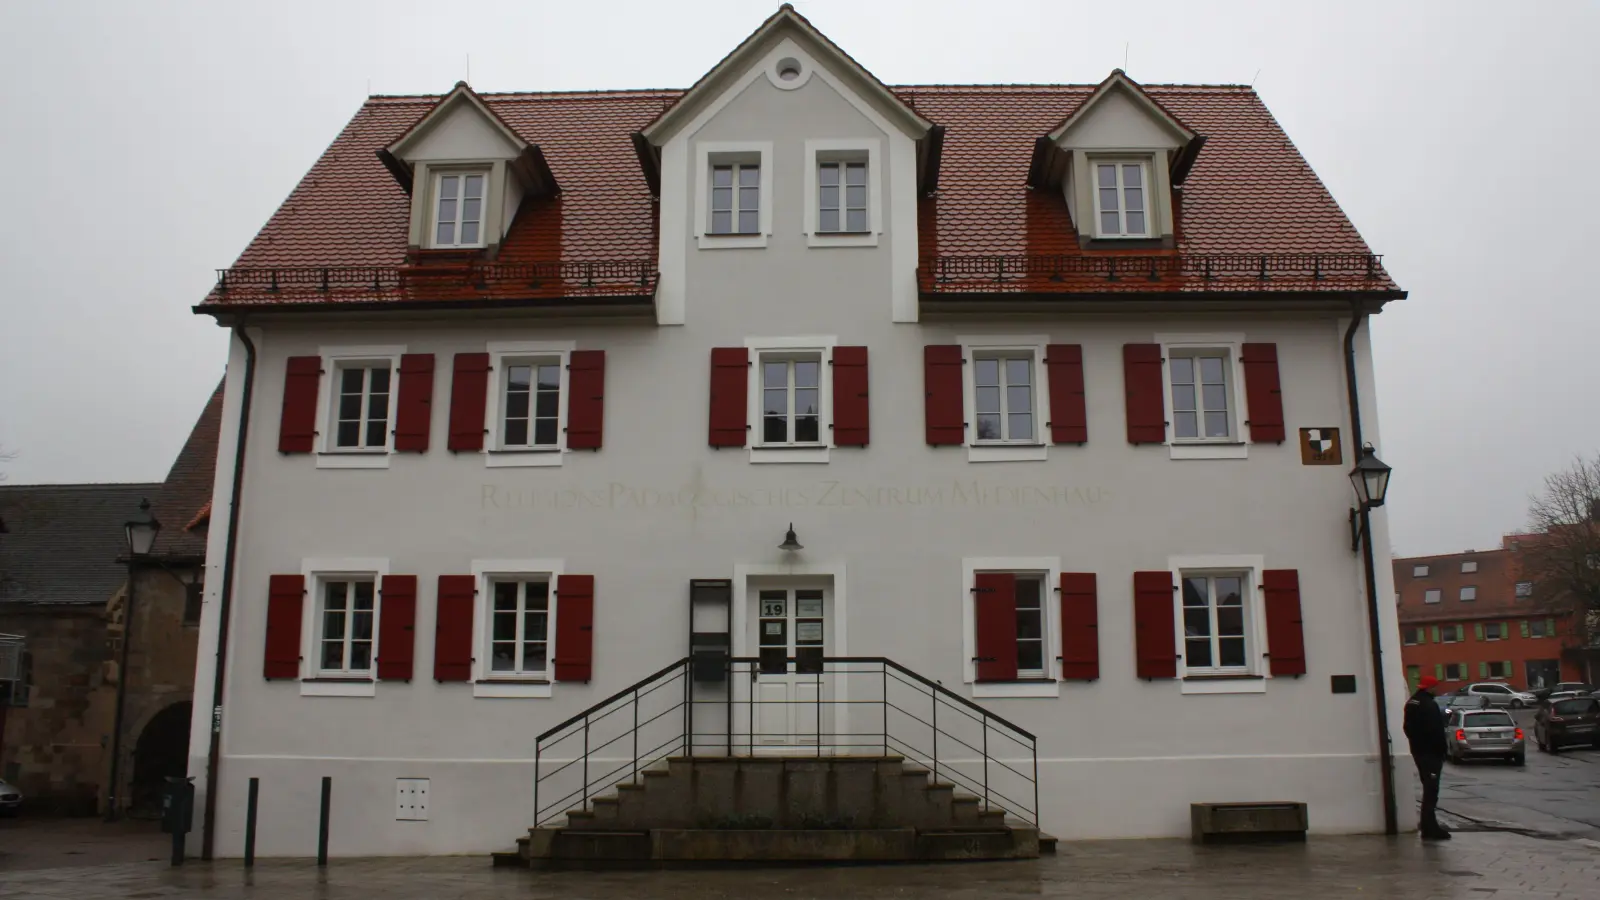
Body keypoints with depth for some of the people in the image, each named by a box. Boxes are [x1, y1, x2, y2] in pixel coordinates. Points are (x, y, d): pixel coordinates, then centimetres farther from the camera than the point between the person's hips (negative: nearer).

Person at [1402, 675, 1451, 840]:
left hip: (1418, 750, 10)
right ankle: (1429, 829, -8)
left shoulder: (1411, 703, 13)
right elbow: (1437, 732, -20)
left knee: (1429, 789, 17)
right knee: (1431, 791, -8)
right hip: (1430, 752, -9)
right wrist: (1441, 752, -15)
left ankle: (1430, 826, 22)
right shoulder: (1429, 705, -18)